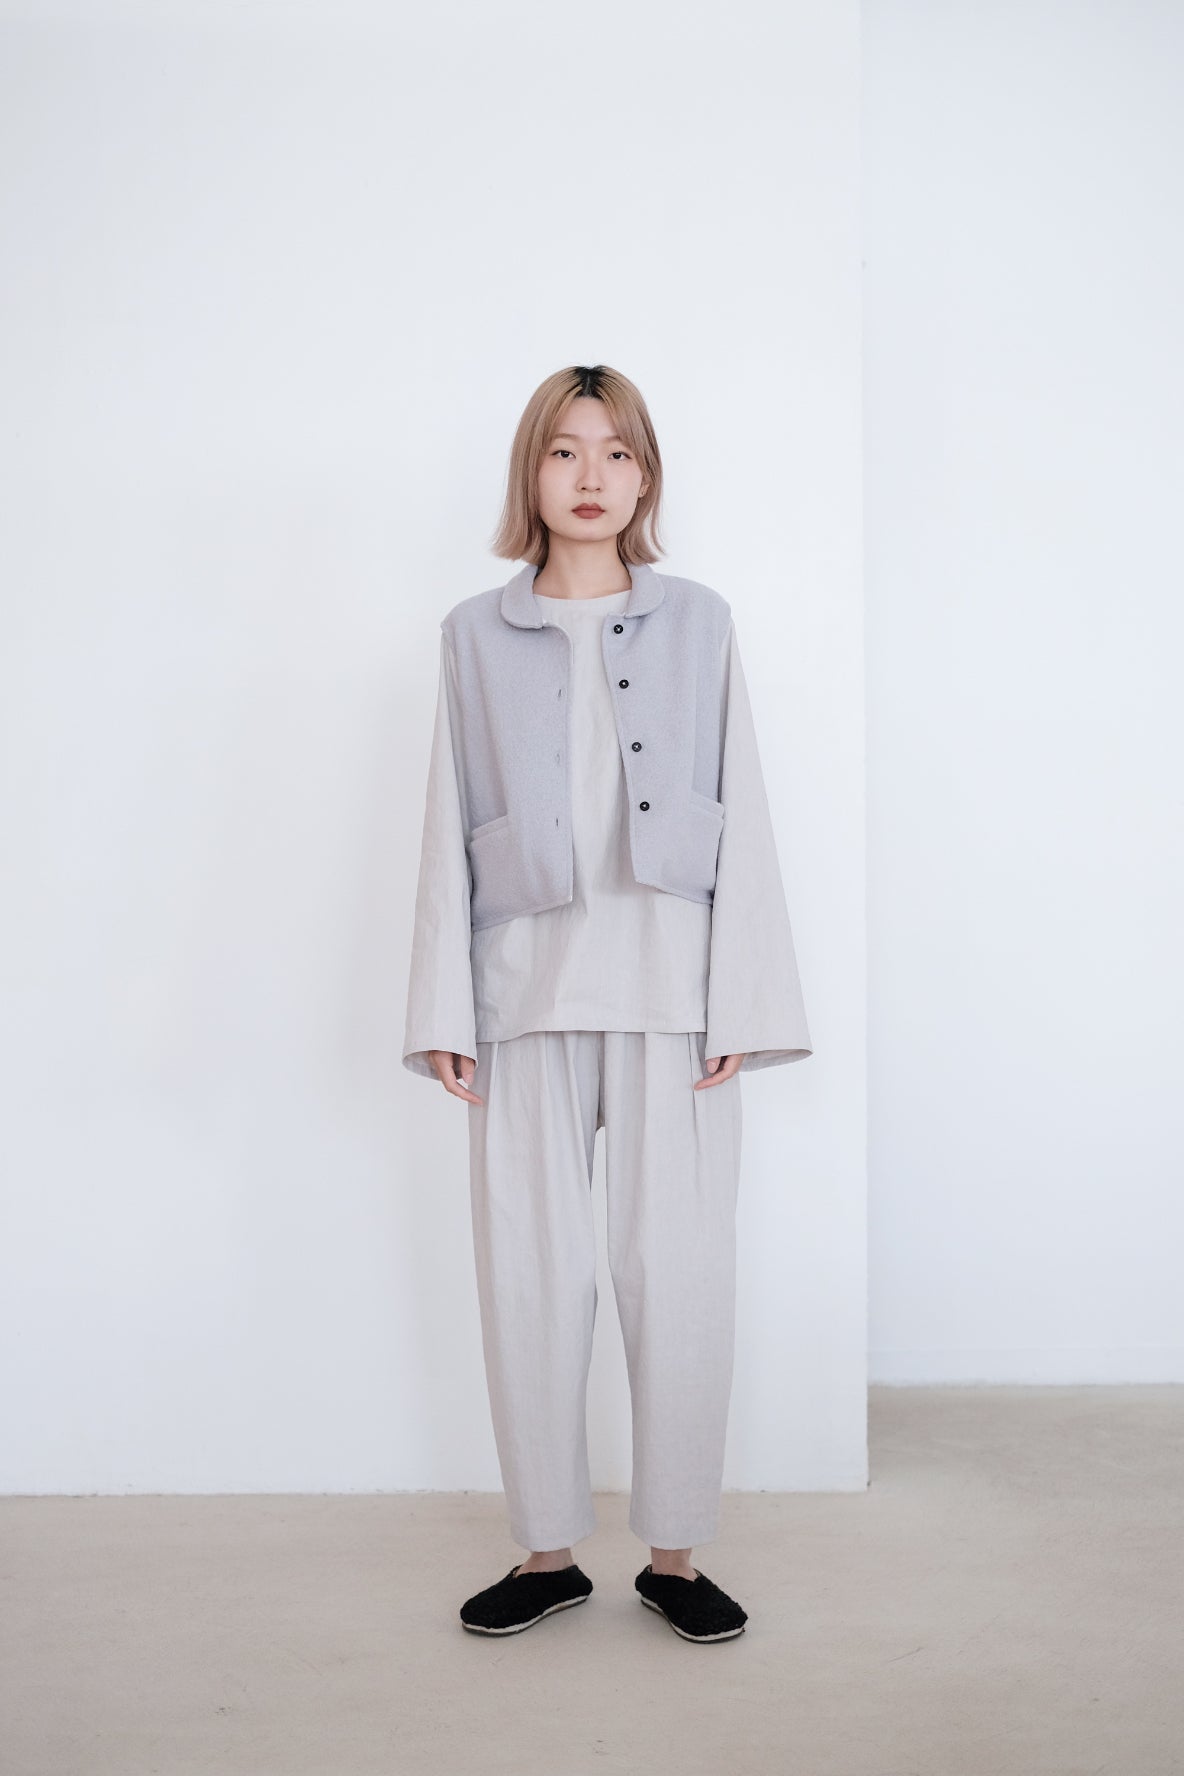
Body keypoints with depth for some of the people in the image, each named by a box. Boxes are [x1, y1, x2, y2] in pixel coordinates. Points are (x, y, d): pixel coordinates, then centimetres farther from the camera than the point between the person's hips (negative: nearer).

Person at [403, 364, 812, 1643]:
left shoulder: (699, 624, 9)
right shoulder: (475, 634, 11)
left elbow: (742, 817, 5)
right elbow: (450, 829, 8)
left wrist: (743, 1007, -3)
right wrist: (444, 1013, 1)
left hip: (666, 984, -1)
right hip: (526, 986, 1)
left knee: (678, 1274, -1)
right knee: (530, 1275, 4)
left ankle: (674, 1554, 14)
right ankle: (547, 1551, 18)